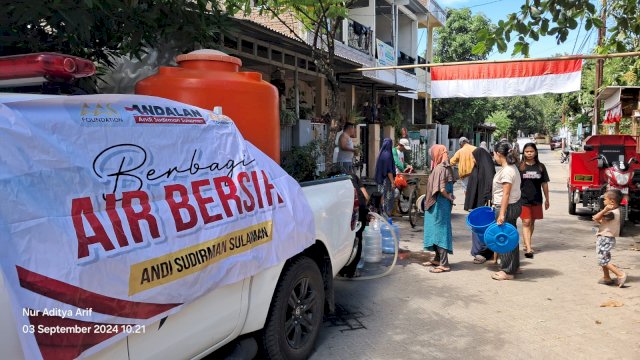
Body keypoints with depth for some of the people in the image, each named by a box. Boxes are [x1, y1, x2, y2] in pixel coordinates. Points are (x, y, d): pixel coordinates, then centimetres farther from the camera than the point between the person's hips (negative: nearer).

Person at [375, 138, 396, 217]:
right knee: (387, 197, -1)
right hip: (386, 180, -8)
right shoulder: (388, 155, -17)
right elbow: (389, 170, -20)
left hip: (380, 179, 8)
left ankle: (381, 213, 20)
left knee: (382, 197, 13)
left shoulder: (381, 154, 7)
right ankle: (387, 214, 3)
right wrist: (392, 182, -18)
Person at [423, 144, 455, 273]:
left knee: (439, 232, -4)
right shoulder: (445, 167, 10)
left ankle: (444, 264, 1)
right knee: (438, 231, 18)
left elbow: (442, 189, -24)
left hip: (439, 205, -10)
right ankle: (438, 259, 30)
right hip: (442, 205, 10)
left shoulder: (439, 168, -19)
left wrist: (449, 197, -10)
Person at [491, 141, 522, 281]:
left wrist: (502, 214, -25)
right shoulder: (511, 168, 11)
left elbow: (506, 194, -23)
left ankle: (507, 271, 7)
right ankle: (514, 266, 31)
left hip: (508, 207, -10)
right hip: (513, 205, 10)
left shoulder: (507, 171, -20)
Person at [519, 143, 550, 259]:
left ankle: (526, 244, 29)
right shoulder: (519, 166, -3)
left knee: (532, 222, 13)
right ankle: (528, 248, -12)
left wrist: (547, 199, 11)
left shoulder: (540, 167, 5)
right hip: (523, 199, -3)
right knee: (526, 223, -8)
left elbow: (544, 183, 10)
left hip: (536, 199, 3)